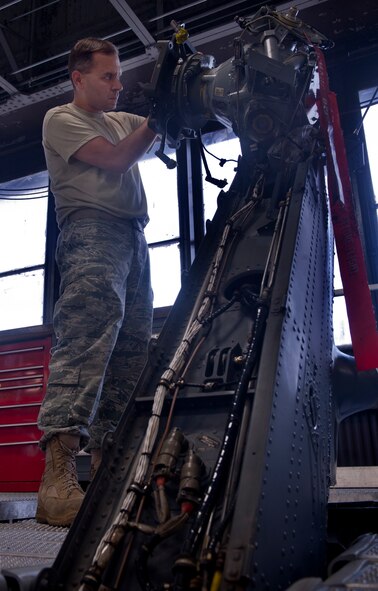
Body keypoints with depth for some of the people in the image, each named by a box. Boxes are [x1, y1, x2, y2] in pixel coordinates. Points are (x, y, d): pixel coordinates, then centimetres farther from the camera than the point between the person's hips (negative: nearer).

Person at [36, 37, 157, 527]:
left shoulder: (122, 120, 34)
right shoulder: (61, 119, 11)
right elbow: (115, 159, -3)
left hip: (134, 238, 8)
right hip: (91, 229, -7)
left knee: (131, 351, -2)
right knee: (89, 331, -28)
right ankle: (57, 477, -35)